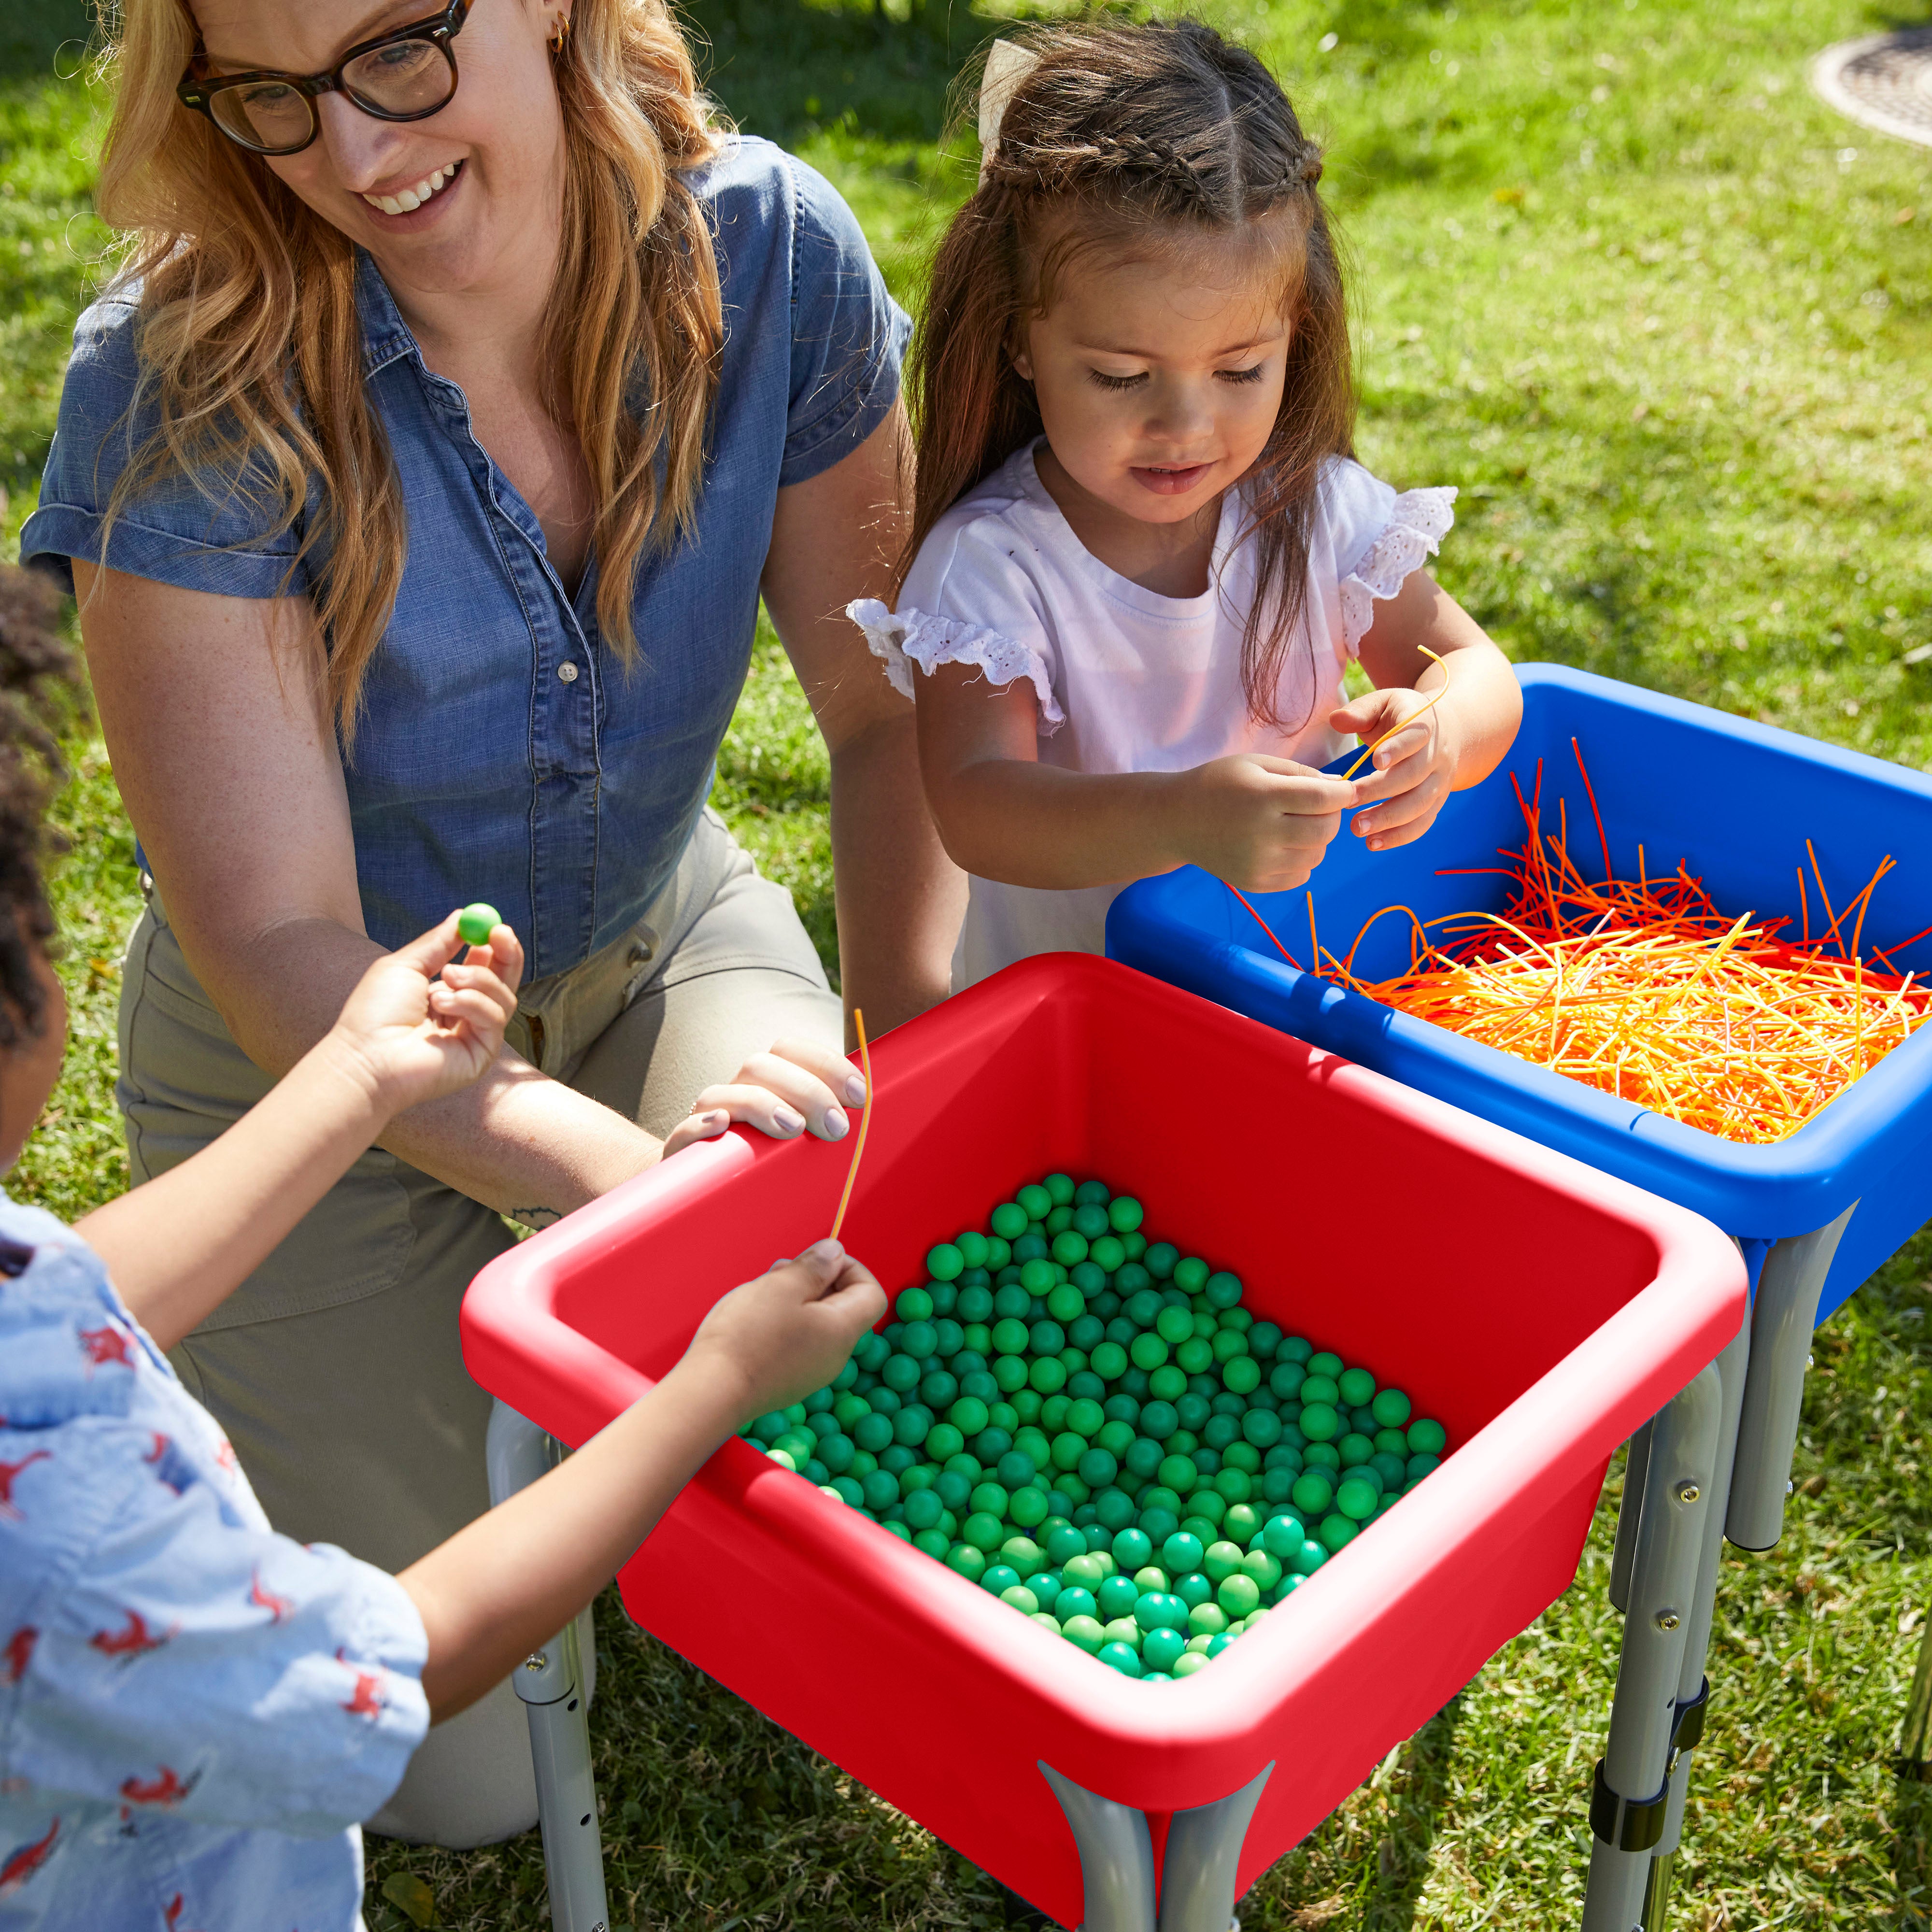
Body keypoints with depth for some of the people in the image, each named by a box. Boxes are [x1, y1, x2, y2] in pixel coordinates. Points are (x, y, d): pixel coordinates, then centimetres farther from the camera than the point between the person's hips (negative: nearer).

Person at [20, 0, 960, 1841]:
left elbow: (889, 706, -10)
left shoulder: (762, 250, -18)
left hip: (660, 940, 3)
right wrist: (636, 1170, -43)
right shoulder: (177, 393, -28)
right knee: (467, 1778, 4)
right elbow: (278, 943, -29)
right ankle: (263, 1409, 32)